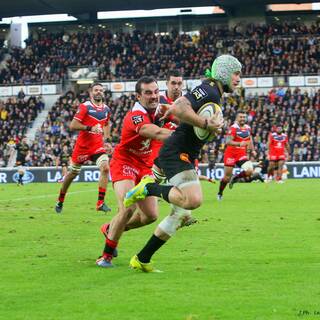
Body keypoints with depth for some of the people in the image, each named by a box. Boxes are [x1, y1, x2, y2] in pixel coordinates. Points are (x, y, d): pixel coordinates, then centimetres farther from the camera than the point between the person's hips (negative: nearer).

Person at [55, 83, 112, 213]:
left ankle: (100, 202, -17)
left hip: (98, 146, 4)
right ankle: (60, 201, 30)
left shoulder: (106, 109, 7)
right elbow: (72, 125, -17)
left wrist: (107, 141, 13)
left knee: (105, 168, -20)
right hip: (83, 146, -4)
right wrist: (90, 128, -27)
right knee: (73, 173, 10)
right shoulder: (85, 107, -11)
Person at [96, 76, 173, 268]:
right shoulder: (135, 117, -30)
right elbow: (157, 133, -47)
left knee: (151, 215, 5)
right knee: (127, 210, -24)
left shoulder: (159, 109, -6)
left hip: (145, 166, 8)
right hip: (124, 164, -8)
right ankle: (107, 255, -8)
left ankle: (111, 229, 30)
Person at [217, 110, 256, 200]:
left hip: (242, 155, 5)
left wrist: (252, 150, 11)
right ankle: (220, 194, 22)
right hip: (231, 155, -5)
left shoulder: (248, 128, 7)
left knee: (249, 171, -18)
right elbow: (228, 142, -25)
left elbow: (250, 140, 25)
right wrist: (239, 144, -39)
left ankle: (235, 178, 10)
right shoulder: (233, 128, -13)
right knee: (227, 177, -1)